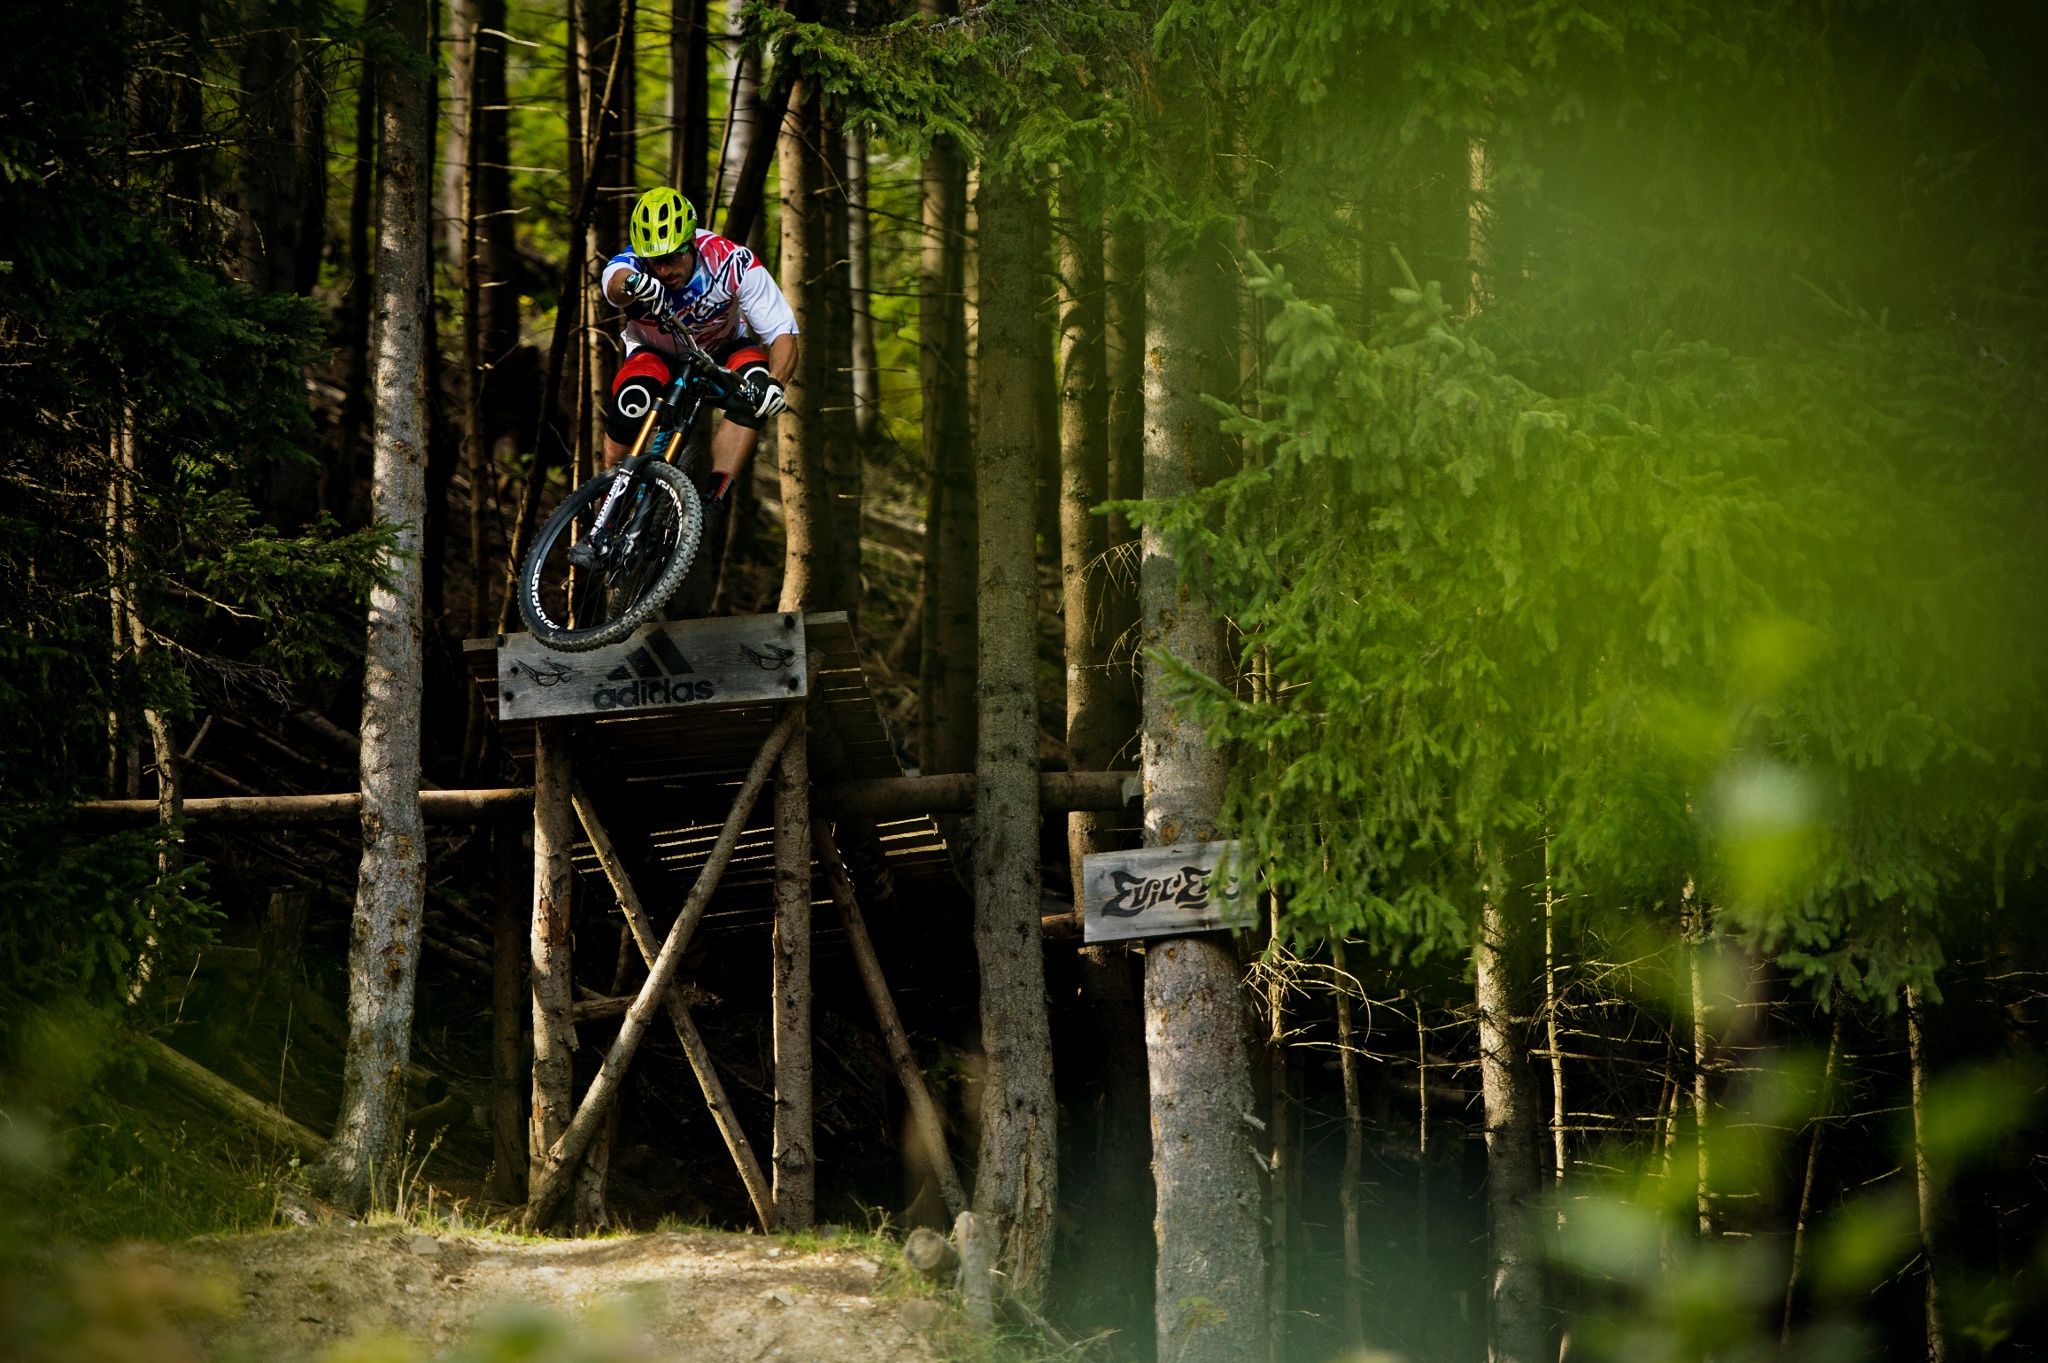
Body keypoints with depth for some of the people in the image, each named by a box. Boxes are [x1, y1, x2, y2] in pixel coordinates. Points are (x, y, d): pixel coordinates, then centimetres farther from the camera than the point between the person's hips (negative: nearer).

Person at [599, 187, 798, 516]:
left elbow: (783, 333, -31)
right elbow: (616, 284, -57)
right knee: (633, 399, -35)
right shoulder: (630, 267, -30)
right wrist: (630, 286, -83)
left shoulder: (730, 262, -30)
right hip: (657, 356, -1)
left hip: (722, 352, 1)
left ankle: (714, 498, -34)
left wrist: (775, 382, -52)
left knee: (756, 389, -33)